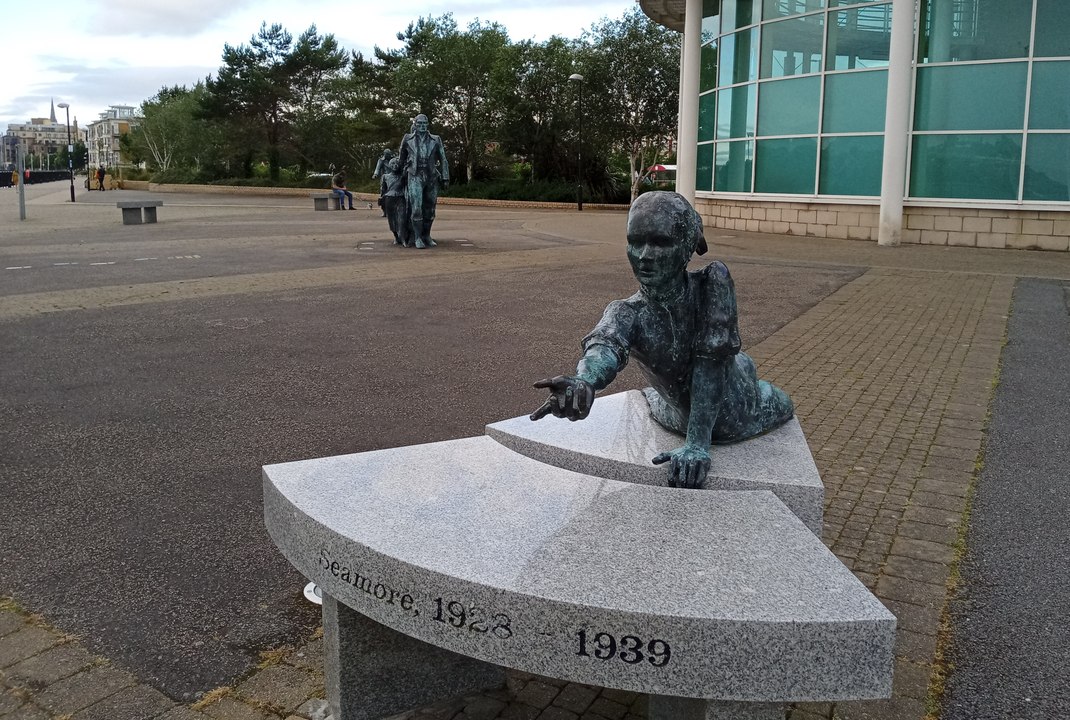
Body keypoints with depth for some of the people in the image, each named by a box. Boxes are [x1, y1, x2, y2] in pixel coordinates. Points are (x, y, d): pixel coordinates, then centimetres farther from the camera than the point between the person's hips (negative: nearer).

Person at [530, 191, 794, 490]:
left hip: (737, 416, -1)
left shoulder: (713, 281, -33)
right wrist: (584, 382, -76)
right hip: (683, 418, 1)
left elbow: (711, 361, -37)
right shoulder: (626, 314, -31)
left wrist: (697, 442, -44)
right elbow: (606, 345, -52)